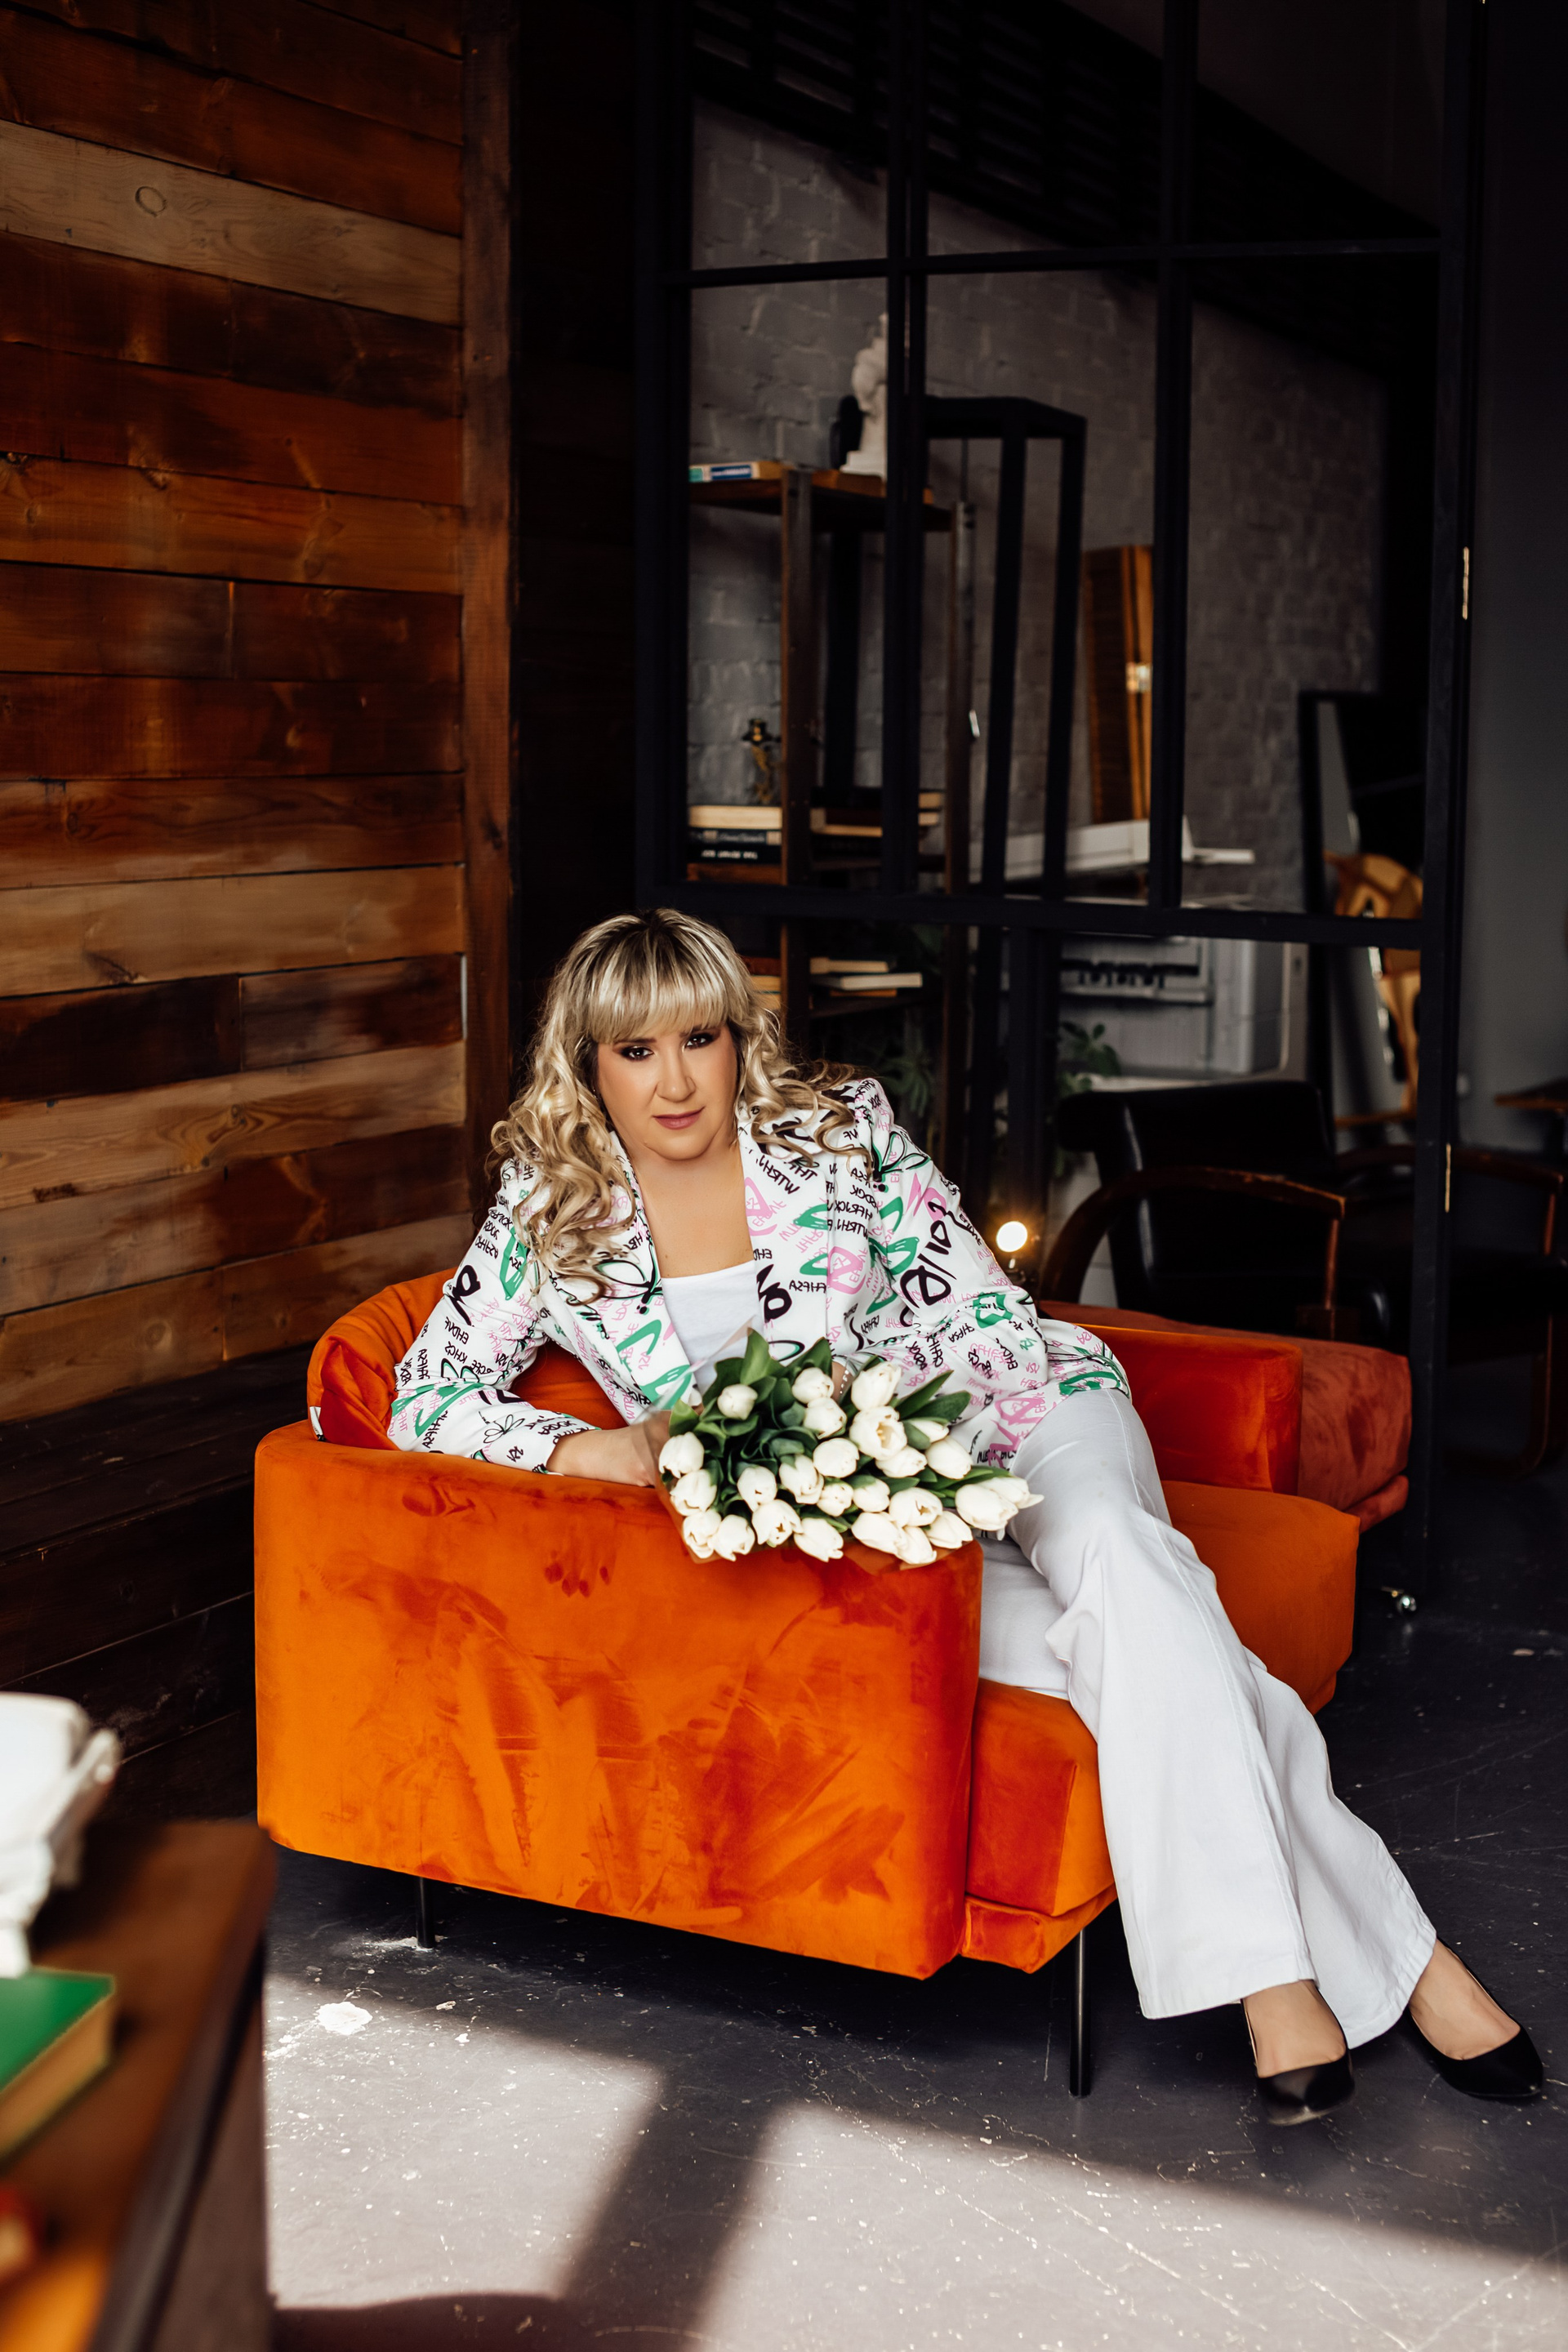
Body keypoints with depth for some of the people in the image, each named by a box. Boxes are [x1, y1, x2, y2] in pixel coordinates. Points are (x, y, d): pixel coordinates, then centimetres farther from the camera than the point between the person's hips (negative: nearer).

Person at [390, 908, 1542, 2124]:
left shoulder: (838, 1128, -3)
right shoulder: (551, 1213, 0)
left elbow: (995, 1325, -4)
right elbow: (427, 1393, 1)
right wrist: (593, 1450, -16)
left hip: (1016, 1423, 0)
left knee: (1109, 1552, -36)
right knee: (1129, 1651, -29)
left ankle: (1276, 1976, -37)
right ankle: (1389, 1955, -26)